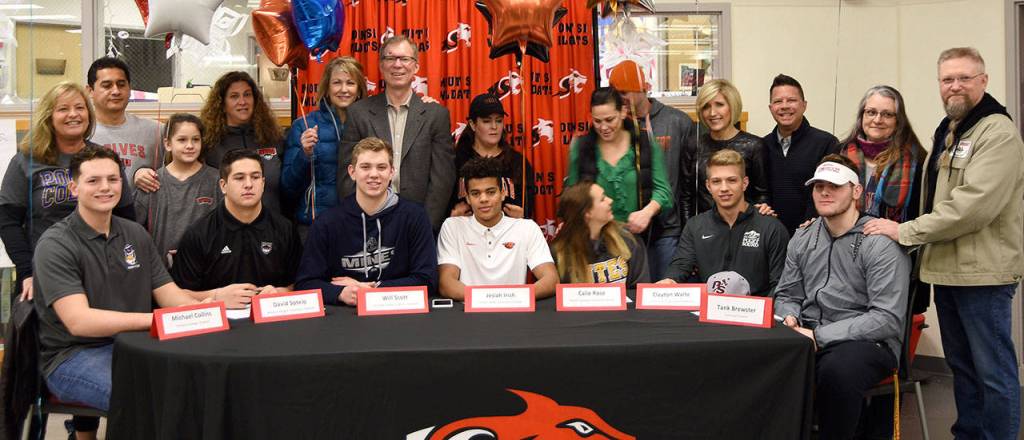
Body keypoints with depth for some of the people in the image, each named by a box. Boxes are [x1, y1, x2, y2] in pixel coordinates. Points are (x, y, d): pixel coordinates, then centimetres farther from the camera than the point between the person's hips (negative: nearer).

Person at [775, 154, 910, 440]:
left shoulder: (881, 244, -9)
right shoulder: (802, 239, 11)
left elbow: (888, 319, -15)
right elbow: (787, 296, 20)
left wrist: (819, 336, -19)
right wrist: (790, 318, -5)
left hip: (867, 342, -4)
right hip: (809, 336, 5)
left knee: (836, 369, -37)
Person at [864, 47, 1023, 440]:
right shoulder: (946, 132, 16)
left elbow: (974, 205, -23)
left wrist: (905, 231, -19)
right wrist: (922, 245, 10)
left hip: (982, 271, -9)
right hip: (946, 267, 9)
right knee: (960, 364, 17)